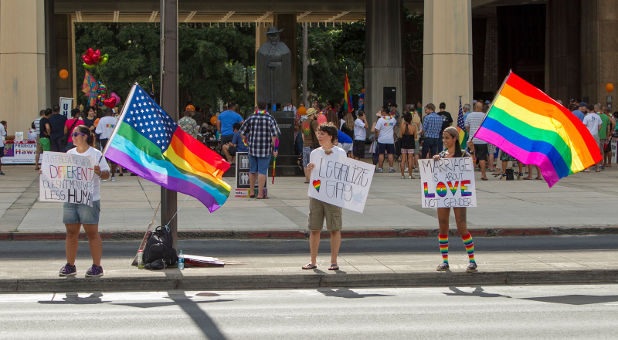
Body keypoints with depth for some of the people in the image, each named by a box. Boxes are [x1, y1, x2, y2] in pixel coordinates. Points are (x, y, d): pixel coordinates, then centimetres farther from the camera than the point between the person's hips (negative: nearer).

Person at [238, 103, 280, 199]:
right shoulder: (270, 119, -4)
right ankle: (260, 194, 0)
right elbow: (274, 134, -11)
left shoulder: (251, 118, 3)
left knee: (252, 170, 16)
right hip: (265, 149, -3)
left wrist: (247, 141, 19)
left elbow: (242, 132, 5)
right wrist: (274, 148, -3)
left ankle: (251, 192, 23)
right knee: (262, 171, 1)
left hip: (252, 148, 3)